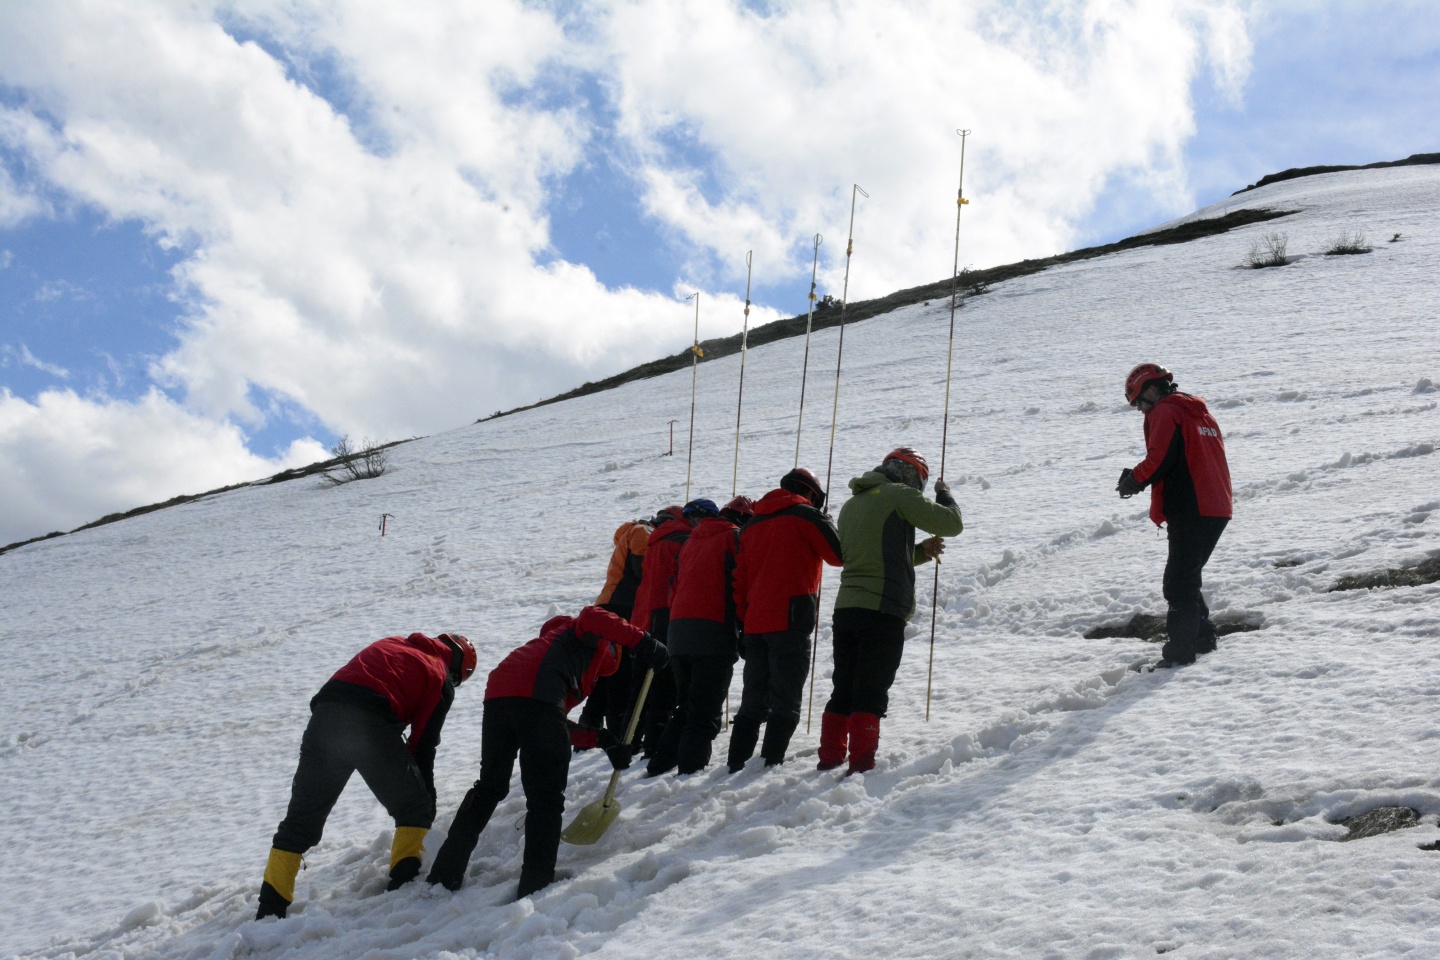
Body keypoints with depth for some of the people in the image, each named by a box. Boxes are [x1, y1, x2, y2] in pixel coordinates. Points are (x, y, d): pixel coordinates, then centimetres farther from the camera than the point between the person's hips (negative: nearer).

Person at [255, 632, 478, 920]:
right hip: (373, 725, -5)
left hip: (325, 716, 5)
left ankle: (270, 908, 8)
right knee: (414, 810, 15)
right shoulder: (439, 680, 17)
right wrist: (429, 801, 21)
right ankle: (403, 883, 0)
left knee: (300, 820, 13)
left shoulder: (389, 644, 33)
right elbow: (424, 746, 12)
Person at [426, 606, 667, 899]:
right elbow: (592, 617, -4)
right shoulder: (597, 641, 23)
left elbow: (558, 728, 37)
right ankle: (536, 884, -5)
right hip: (536, 696, -8)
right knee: (546, 798, 0)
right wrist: (640, 641, -8)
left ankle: (445, 874, 26)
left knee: (489, 787, 23)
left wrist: (604, 742, 35)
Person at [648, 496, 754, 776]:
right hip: (714, 634, -7)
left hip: (678, 633, 7)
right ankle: (689, 772, -12)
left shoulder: (692, 541, 23)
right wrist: (744, 634, -1)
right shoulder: (736, 537, 1)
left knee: (686, 708, 18)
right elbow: (739, 587, -6)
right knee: (705, 715, -6)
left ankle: (659, 767, 14)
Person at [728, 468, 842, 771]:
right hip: (790, 622, -6)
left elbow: (739, 579, 15)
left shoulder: (752, 523, 18)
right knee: (786, 702, -3)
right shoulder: (806, 515, -1)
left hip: (754, 625, 6)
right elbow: (840, 554, 2)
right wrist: (828, 524, 19)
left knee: (753, 701, 12)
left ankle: (737, 764, 8)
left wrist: (742, 621, 16)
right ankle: (772, 764, -10)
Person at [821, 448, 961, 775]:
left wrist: (922, 551, 19)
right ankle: (861, 765, -10)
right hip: (883, 612, -7)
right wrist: (945, 495, 17)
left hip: (845, 609, 7)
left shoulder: (851, 504, 21)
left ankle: (830, 758, 16)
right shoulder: (899, 495, -3)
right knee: (871, 693, -6)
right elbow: (951, 524, -3)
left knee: (843, 690, 14)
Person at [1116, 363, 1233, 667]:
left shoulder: (1165, 413, -5)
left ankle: (1180, 651, -11)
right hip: (1217, 508, 9)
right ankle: (1202, 637, 25)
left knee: (1179, 582, -8)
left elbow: (1159, 459, -18)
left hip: (1189, 511, -9)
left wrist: (1133, 480, -2)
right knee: (1188, 577, 20)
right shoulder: (1199, 412, 22)